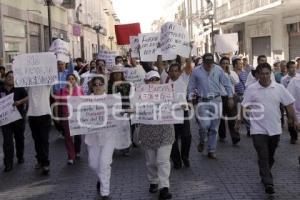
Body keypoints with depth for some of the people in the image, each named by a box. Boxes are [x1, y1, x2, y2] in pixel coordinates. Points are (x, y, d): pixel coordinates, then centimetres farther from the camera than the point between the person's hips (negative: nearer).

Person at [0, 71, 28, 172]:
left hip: (19, 118, -1)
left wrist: (20, 102, -27)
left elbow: (28, 98, -11)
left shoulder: (19, 89, -1)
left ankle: (20, 156, 35)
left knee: (19, 138, 14)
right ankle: (8, 163, -3)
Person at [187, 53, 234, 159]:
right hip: (203, 101, -1)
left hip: (216, 100, 2)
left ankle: (211, 151, 18)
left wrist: (230, 97, 5)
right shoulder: (196, 71, -1)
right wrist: (190, 100, -1)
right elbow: (191, 87, 7)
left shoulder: (218, 70, 1)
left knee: (214, 128, 5)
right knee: (204, 125, -16)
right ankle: (201, 141, 16)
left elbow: (227, 84, 8)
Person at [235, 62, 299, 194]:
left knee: (270, 156, 16)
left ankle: (265, 175, 38)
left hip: (275, 129, 3)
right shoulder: (251, 89, -4)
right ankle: (268, 183, -8)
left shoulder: (279, 88, 1)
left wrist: (294, 120, 6)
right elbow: (244, 107, 1)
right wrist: (239, 121, 1)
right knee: (263, 157, -7)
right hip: (258, 129, -3)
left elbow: (288, 105, 6)